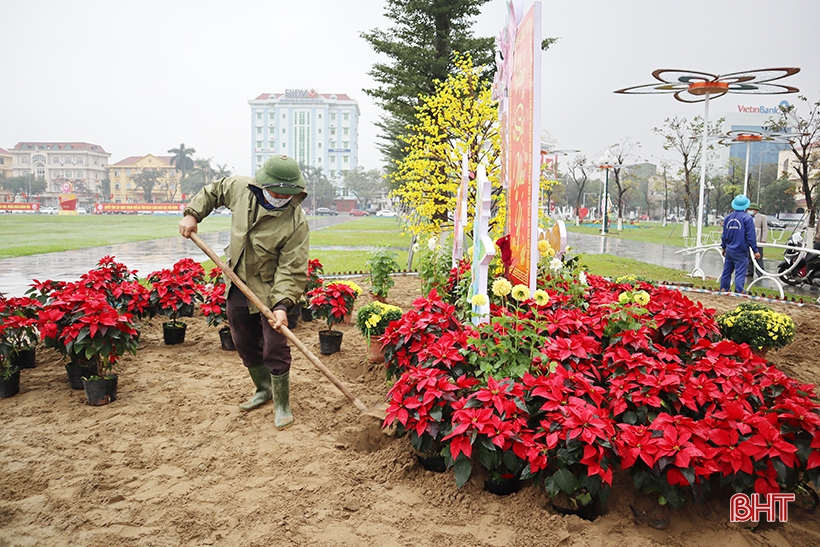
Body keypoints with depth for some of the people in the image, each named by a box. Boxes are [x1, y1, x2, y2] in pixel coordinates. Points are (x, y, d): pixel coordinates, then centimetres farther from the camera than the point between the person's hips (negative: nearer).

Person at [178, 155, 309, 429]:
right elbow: (213, 191, 12)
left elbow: (292, 270, -25)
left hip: (271, 290, -5)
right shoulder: (240, 188, -11)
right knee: (245, 344, 18)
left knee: (275, 349, -5)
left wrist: (281, 305, -34)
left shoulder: (296, 222, -25)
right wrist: (192, 214, 1)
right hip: (237, 285, 6)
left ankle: (282, 404, 14)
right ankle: (263, 389, 39)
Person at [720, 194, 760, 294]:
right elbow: (750, 236, -11)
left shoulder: (728, 217, 7)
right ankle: (739, 291, -9)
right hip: (740, 252, -6)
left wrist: (723, 247, 27)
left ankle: (723, 289, 20)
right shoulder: (747, 218, -10)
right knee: (740, 272, -5)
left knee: (727, 271, 15)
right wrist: (755, 250, -5)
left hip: (729, 250, 6)